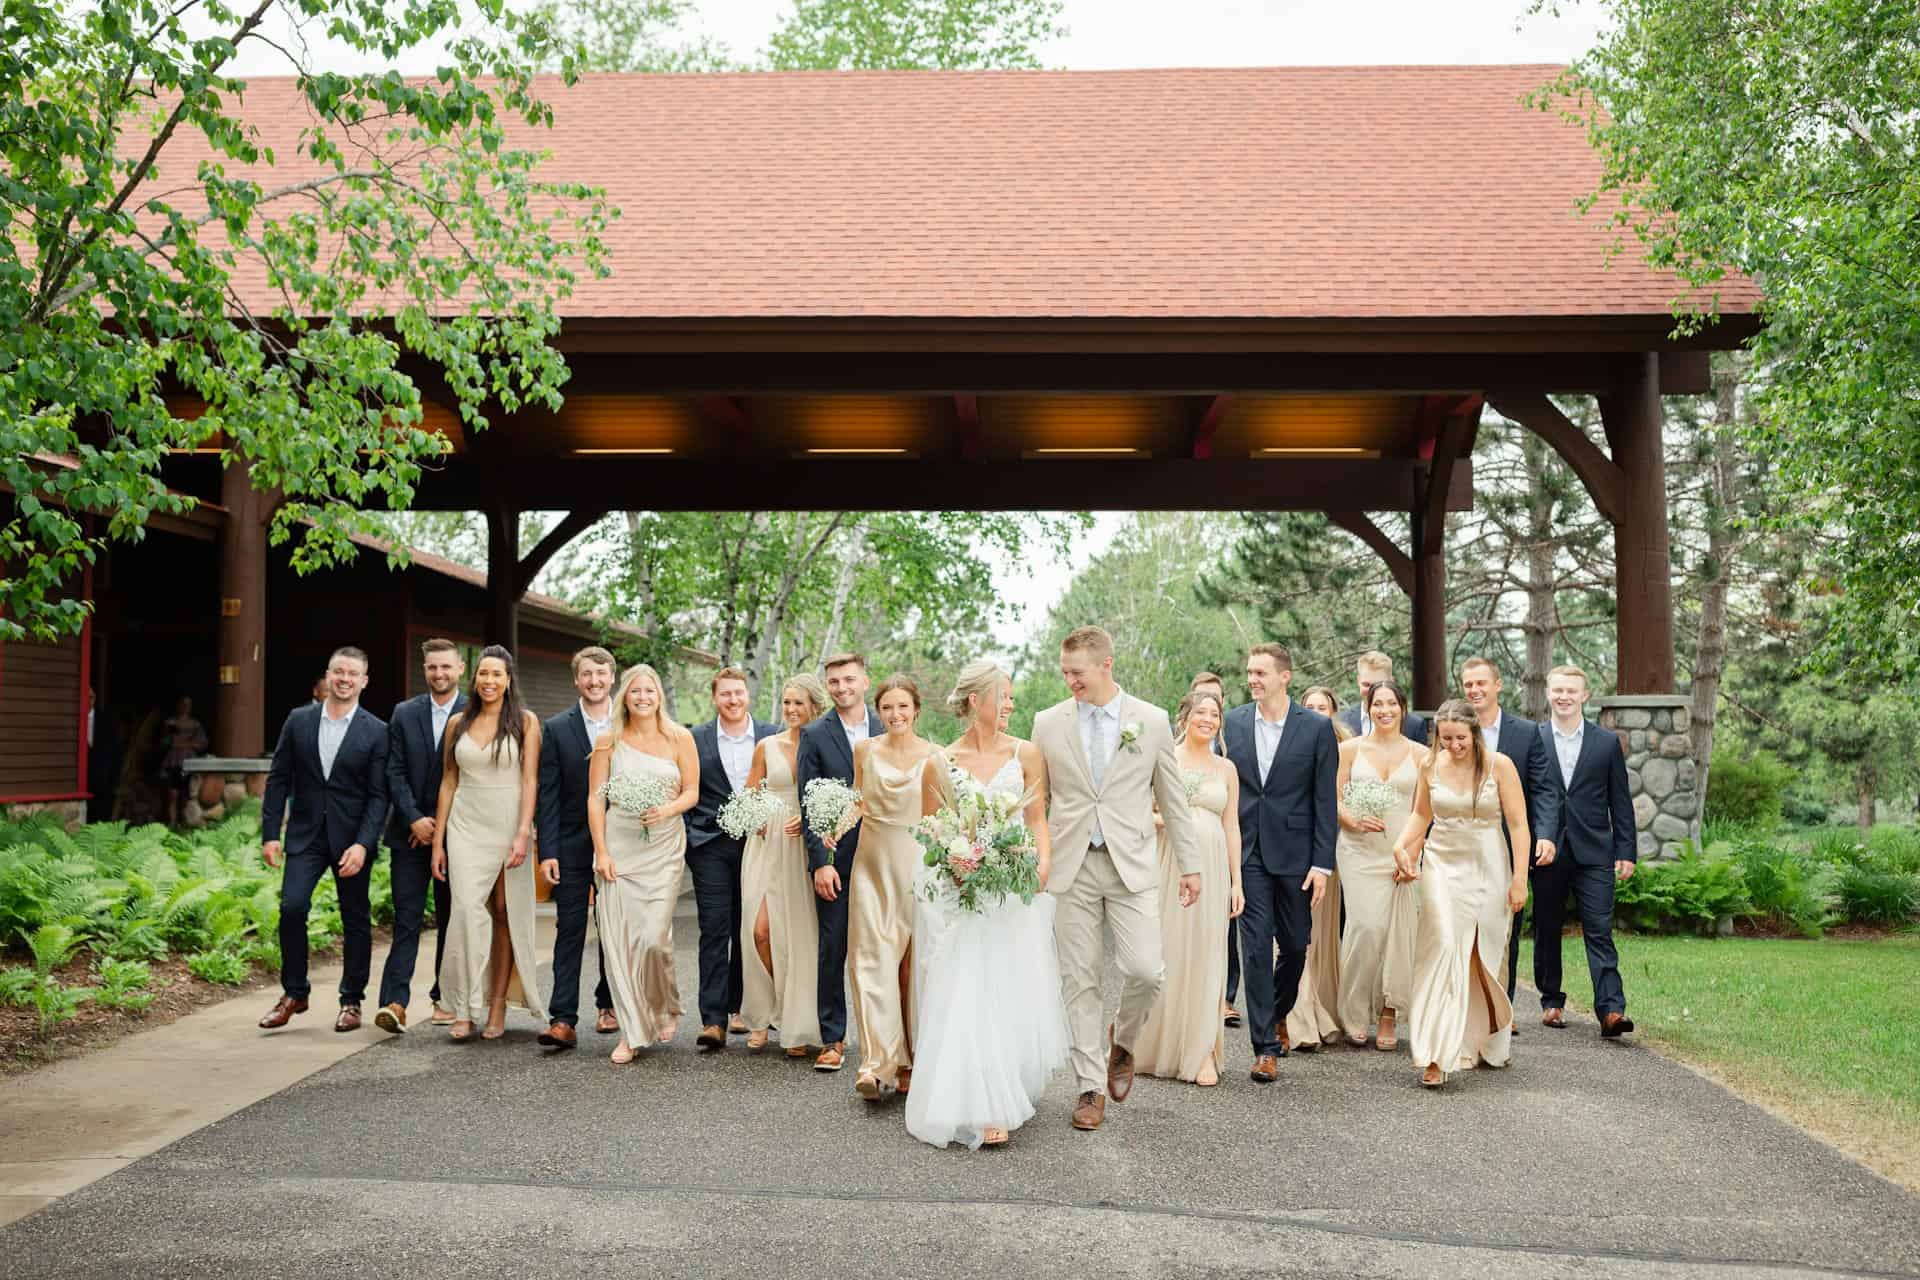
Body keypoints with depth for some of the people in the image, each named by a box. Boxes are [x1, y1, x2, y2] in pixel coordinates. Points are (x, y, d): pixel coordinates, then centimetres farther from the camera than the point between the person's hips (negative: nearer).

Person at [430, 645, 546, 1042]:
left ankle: (498, 1006, 9)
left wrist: (523, 834, -15)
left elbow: (530, 780, -6)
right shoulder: (457, 723, 8)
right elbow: (448, 782, 11)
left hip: (508, 827, -1)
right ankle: (464, 1009, -6)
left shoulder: (525, 721, 0)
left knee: (505, 913, 2)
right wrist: (438, 841, 8)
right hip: (466, 827, 1)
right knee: (467, 910, -10)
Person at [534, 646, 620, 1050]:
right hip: (572, 845, -1)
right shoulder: (556, 728, 1)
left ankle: (608, 1004, 27)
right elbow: (548, 794, -2)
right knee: (570, 930, -2)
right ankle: (563, 1020, -3)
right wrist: (547, 851, -8)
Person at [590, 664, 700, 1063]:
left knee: (654, 937, -10)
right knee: (618, 939, -2)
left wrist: (666, 810, -15)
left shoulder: (679, 738, 4)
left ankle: (666, 1008, 20)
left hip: (663, 849, -1)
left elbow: (692, 792, 6)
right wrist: (601, 851, -4)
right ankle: (633, 1032, 9)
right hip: (618, 847, 1)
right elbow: (595, 799, 3)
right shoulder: (608, 741, 4)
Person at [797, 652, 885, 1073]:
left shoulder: (887, 731, 6)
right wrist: (820, 861, -10)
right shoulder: (815, 735, 0)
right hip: (834, 859, -2)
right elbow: (808, 803, -3)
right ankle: (832, 1039, 11)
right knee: (833, 949, 2)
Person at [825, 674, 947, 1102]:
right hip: (873, 862, 2)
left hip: (915, 862, -2)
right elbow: (859, 801, 12)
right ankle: (878, 1064, -11)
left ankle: (911, 1063, 15)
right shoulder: (865, 750, 5)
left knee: (914, 962, 4)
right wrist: (839, 827, -3)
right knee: (873, 959, -7)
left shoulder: (933, 756, -4)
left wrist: (933, 778, -16)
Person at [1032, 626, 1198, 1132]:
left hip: (1132, 865, -1)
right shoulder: (1048, 722, 3)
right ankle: (1091, 1086, 15)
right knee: (1080, 979, 3)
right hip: (1071, 867, 1)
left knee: (1146, 971, -9)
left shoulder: (1151, 721, 1)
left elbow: (1174, 799, 7)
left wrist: (1190, 864, 7)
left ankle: (1122, 1039, 23)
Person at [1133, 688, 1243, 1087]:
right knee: (1166, 953, 1)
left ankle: (1202, 1052, 6)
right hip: (1169, 865, -2)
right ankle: (1158, 1046, 16)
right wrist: (1169, 822, -13)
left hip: (1213, 868, 2)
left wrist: (1236, 882, 7)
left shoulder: (1226, 768, 12)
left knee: (1205, 957, 1)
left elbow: (1232, 827, 11)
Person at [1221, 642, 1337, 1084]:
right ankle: (1265, 1046, 1)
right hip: (1247, 852, 0)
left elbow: (1324, 801, -3)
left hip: (1295, 852, 0)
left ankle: (1279, 1013, 38)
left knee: (1295, 944, 11)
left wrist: (1322, 864, -7)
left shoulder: (1317, 728, -3)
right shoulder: (1232, 723, 3)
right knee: (1256, 945, -3)